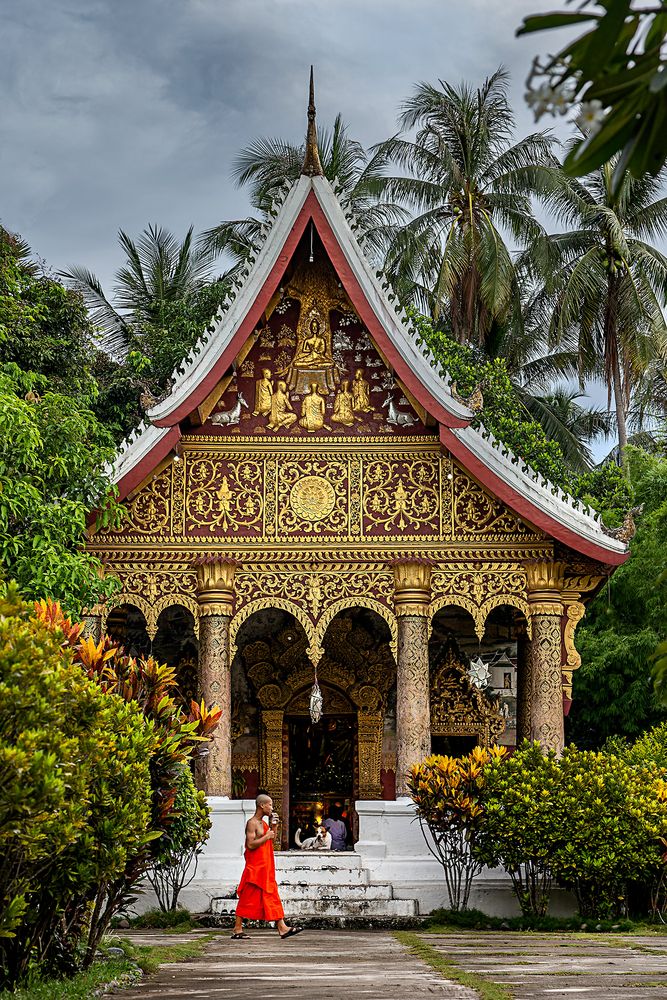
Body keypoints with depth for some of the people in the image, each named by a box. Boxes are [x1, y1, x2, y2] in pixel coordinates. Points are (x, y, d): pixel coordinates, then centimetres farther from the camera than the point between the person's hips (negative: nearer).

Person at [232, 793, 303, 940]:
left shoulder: (264, 822, 16)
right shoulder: (252, 823, -12)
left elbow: (271, 840, 21)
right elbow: (250, 844, -21)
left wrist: (273, 826, 9)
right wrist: (266, 836, -15)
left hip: (266, 868, 9)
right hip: (255, 867, -9)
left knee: (272, 896, 6)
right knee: (247, 899, -4)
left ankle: (282, 928, 5)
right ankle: (237, 931, 1)